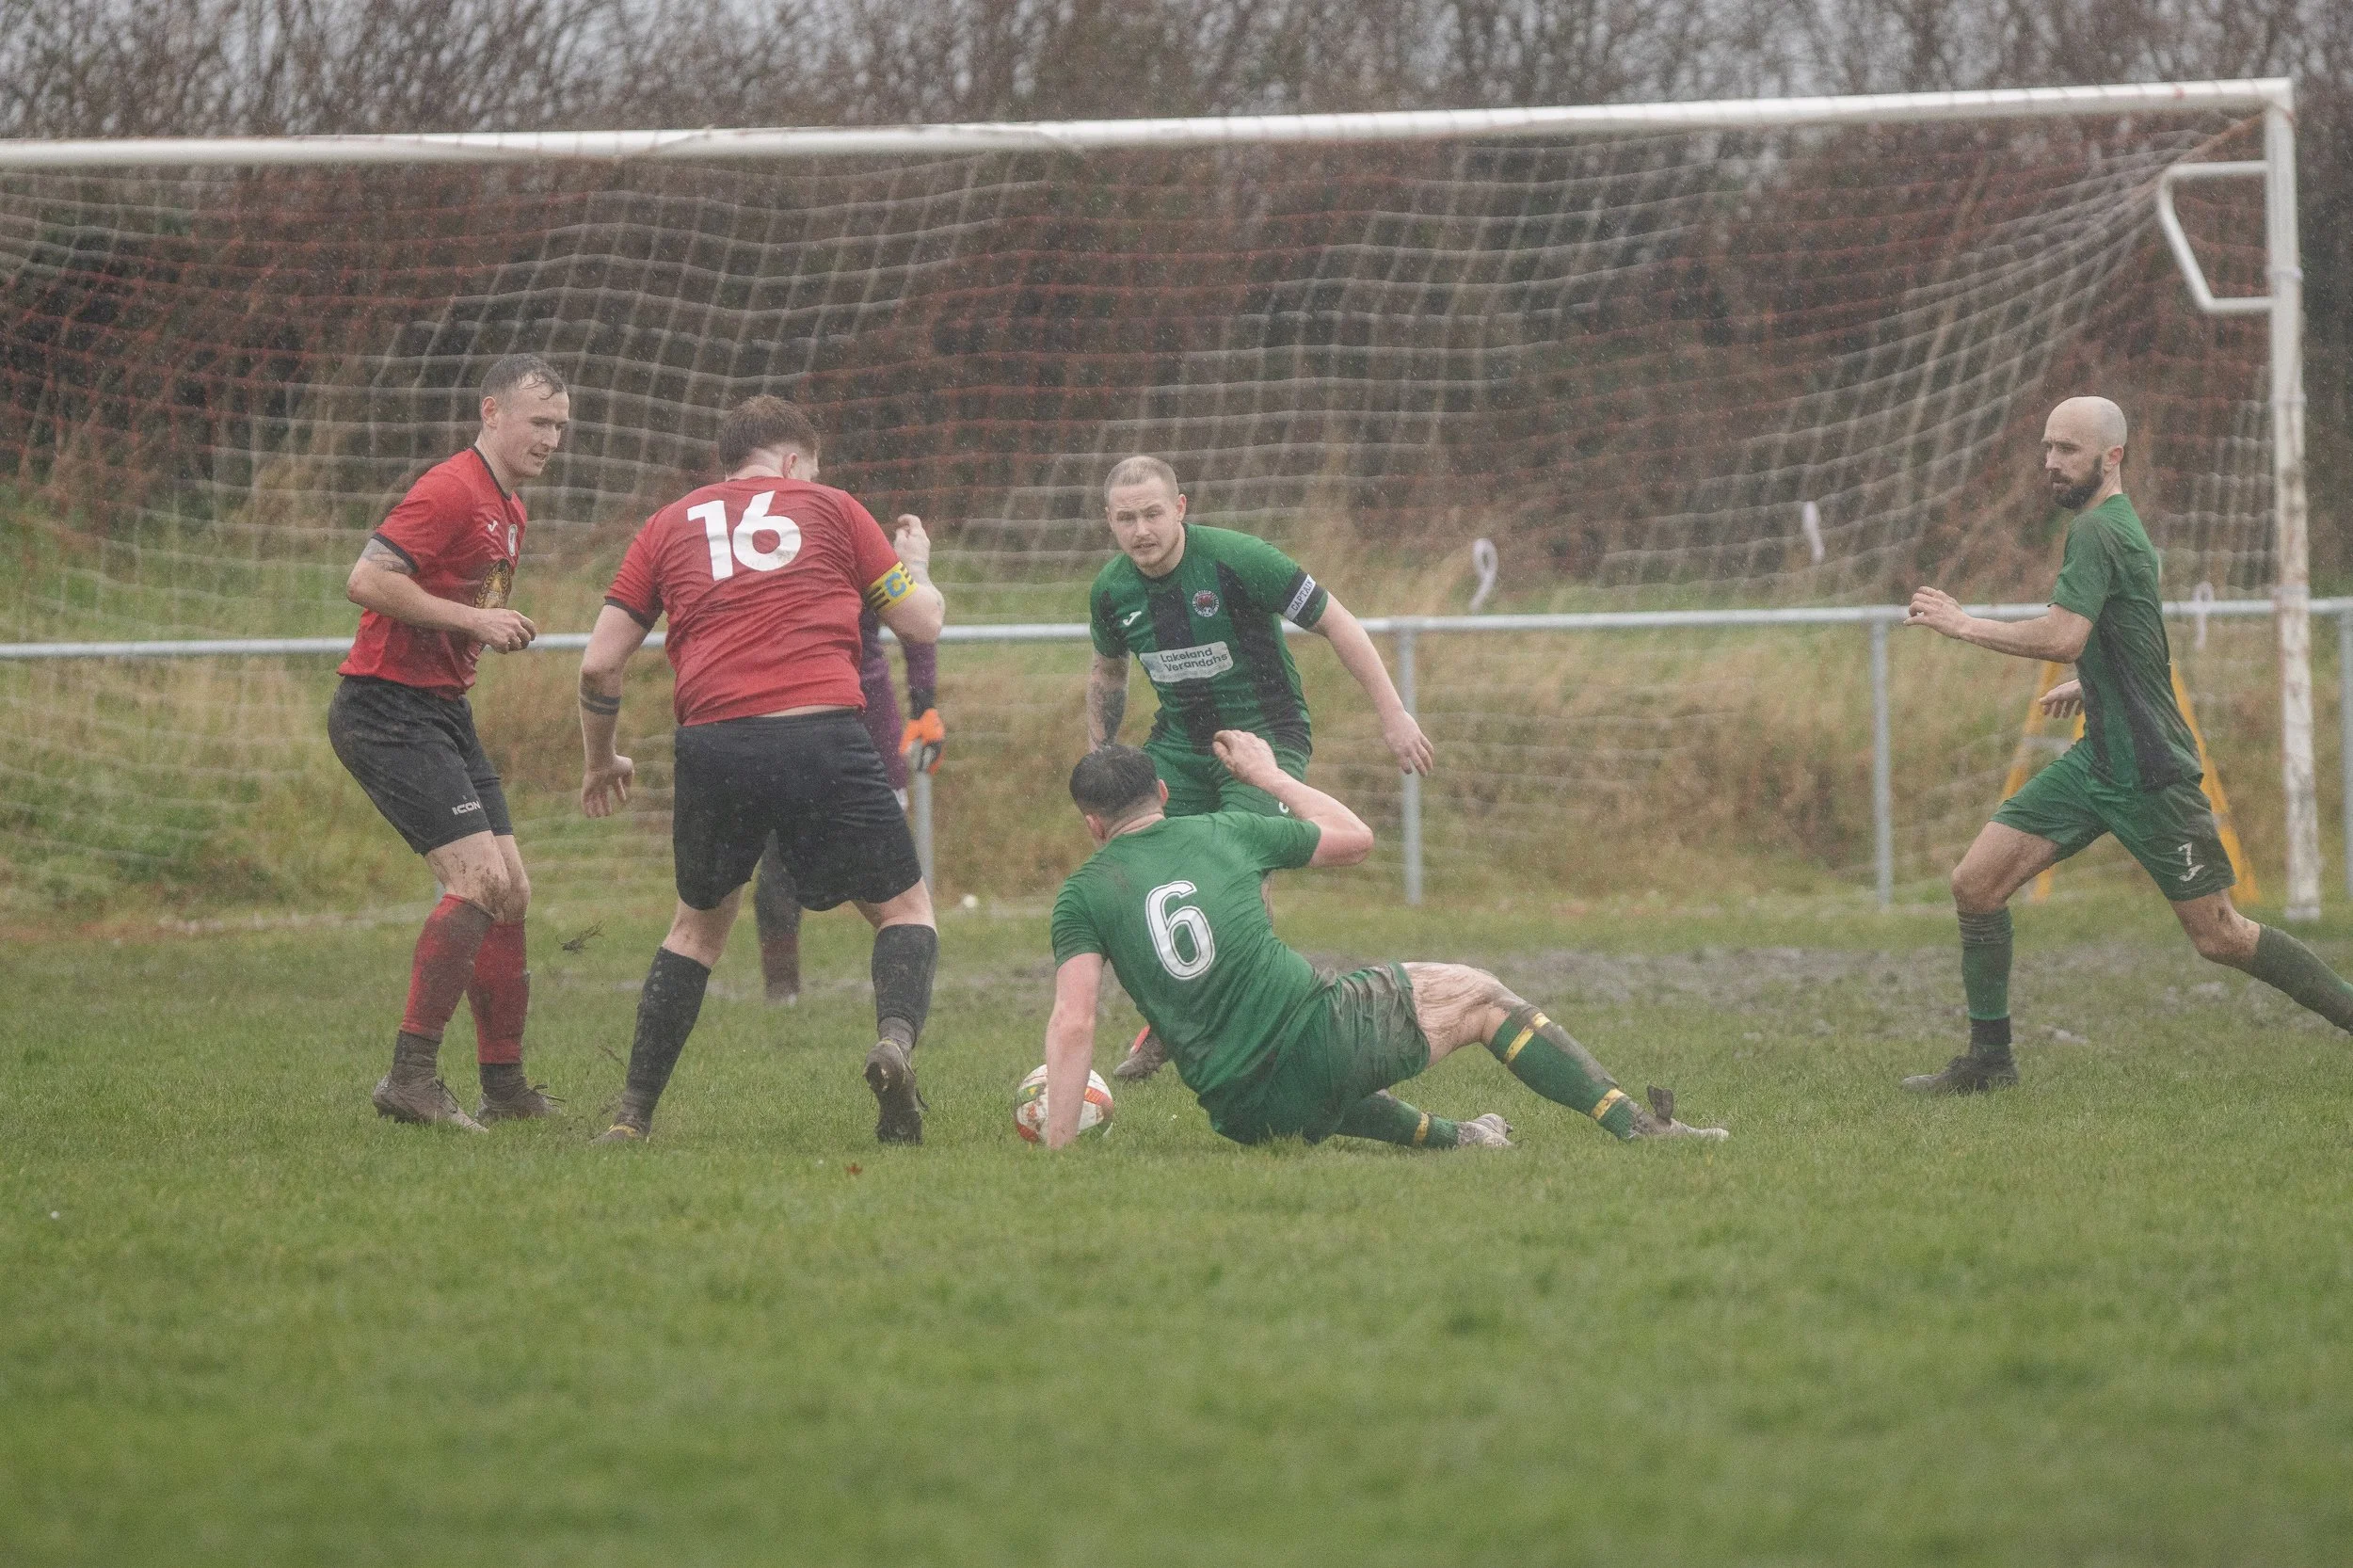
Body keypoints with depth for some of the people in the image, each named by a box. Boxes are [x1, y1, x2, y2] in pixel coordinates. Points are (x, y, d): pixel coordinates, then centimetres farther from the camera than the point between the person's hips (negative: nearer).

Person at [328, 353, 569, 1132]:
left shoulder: (509, 510, 17)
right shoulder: (450, 491, -15)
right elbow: (367, 580, -24)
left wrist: (502, 630, 7)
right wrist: (474, 619, -21)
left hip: (443, 711, 10)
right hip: (387, 709, -10)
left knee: (509, 892, 9)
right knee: (479, 878, -19)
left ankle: (505, 1085, 16)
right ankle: (410, 1075, -18)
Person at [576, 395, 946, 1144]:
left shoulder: (669, 525, 20)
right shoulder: (829, 508, 16)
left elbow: (599, 664, 16)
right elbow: (924, 622, 18)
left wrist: (600, 761, 32)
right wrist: (916, 567, 40)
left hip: (712, 744, 2)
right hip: (824, 736, -2)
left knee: (699, 923, 23)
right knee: (905, 908, 12)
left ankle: (632, 1112, 18)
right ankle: (896, 1039, -18)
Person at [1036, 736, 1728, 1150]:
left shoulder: (1084, 894, 2)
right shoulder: (1223, 834, 5)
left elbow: (1072, 1022, -11)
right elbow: (1355, 837, 21)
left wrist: (1056, 1150, -9)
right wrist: (1269, 775, 35)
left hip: (1243, 1114, 2)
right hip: (1321, 1037, -2)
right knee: (1479, 996, 21)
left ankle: (1451, 1137, 47)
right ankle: (1636, 1124, 17)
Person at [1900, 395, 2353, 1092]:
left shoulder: (2097, 531, -17)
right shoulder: (2120, 526, 13)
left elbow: (2064, 637, -30)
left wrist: (1965, 624, -20)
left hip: (2148, 772, -10)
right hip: (2097, 759, 10)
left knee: (2218, 937, -4)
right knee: (1975, 884, 1)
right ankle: (1989, 1059, 8)